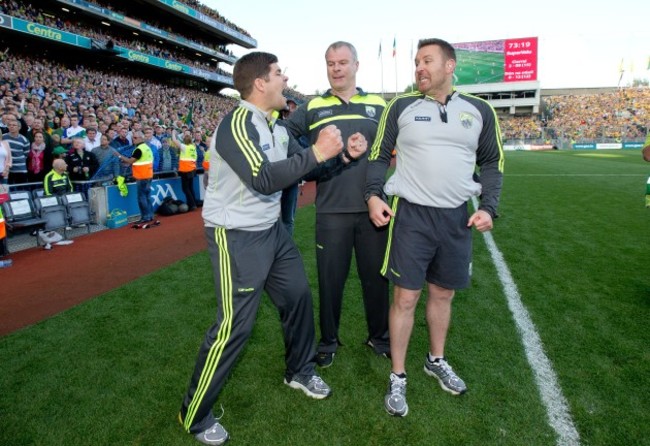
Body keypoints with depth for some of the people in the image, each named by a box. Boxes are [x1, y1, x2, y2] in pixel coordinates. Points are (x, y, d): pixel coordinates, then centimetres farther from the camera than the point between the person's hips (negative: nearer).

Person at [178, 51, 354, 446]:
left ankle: (300, 371, 42)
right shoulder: (237, 124, -19)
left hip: (272, 231, 9)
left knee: (299, 295, 17)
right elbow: (263, 179, -31)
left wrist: (343, 153, 1)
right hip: (237, 237, -9)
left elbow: (305, 167, 15)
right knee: (235, 325, -5)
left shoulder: (278, 129, 8)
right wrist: (316, 153, -28)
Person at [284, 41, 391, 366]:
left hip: (373, 209, 1)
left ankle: (378, 336, 34)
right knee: (330, 279, 9)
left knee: (376, 277, 12)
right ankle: (328, 340, 30)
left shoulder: (378, 105, 11)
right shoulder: (312, 108, 8)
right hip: (331, 212, -1)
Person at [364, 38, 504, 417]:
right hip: (410, 215, -2)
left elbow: (492, 163, 11)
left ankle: (437, 361, 39)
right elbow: (379, 156, 6)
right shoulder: (401, 107, 1)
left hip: (457, 217, 3)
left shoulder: (479, 110, 5)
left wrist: (489, 207, -2)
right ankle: (398, 378, 17)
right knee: (406, 298, 0)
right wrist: (373, 194, -11)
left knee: (443, 293, 16)